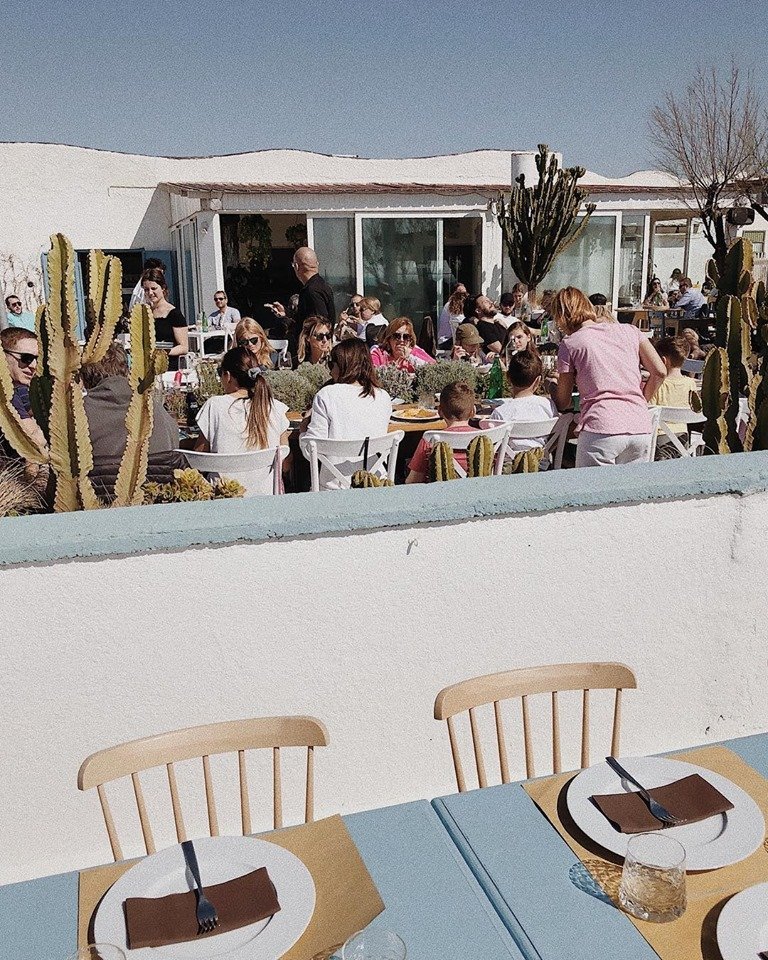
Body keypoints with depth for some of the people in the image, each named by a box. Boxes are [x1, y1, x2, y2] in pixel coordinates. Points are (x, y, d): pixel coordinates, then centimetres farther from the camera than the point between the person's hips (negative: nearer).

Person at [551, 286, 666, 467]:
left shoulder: (569, 343, 7)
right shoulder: (629, 330, 16)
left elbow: (563, 403, 12)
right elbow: (660, 372, 10)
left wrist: (552, 386, 33)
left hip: (601, 428, -4)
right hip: (641, 428, 4)